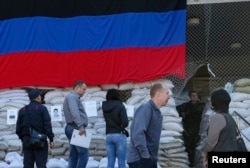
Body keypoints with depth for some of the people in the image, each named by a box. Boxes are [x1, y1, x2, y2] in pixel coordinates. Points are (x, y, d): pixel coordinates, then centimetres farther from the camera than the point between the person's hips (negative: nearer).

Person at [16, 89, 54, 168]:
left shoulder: (22, 110, 12)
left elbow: (18, 129, 12)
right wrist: (51, 139, -8)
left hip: (27, 141, 5)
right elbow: (47, 125, -11)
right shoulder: (42, 109, -4)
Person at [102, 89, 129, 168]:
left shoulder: (105, 107, 6)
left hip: (109, 136, 5)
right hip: (119, 135, -5)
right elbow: (125, 123, -16)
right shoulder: (120, 106, -10)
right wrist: (121, 125, 4)